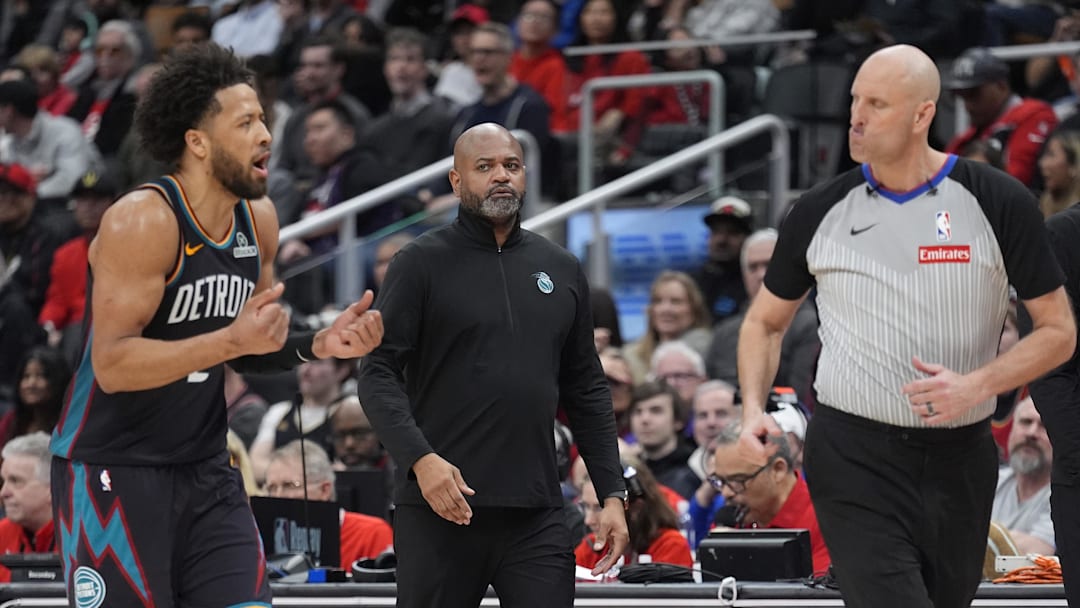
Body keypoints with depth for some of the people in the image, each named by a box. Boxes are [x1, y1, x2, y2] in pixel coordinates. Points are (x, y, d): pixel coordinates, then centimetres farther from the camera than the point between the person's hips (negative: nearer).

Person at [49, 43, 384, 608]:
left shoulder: (259, 220, 6)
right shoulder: (142, 222, -18)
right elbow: (112, 365, -25)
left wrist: (319, 345, -1)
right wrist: (232, 341, -33)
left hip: (205, 472, 7)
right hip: (112, 472, -7)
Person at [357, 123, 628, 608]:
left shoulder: (562, 271, 14)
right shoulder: (422, 263, 1)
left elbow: (587, 391, 18)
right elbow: (378, 375, -5)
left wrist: (612, 494, 10)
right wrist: (421, 458, -20)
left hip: (535, 513, 3)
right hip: (438, 509, -3)